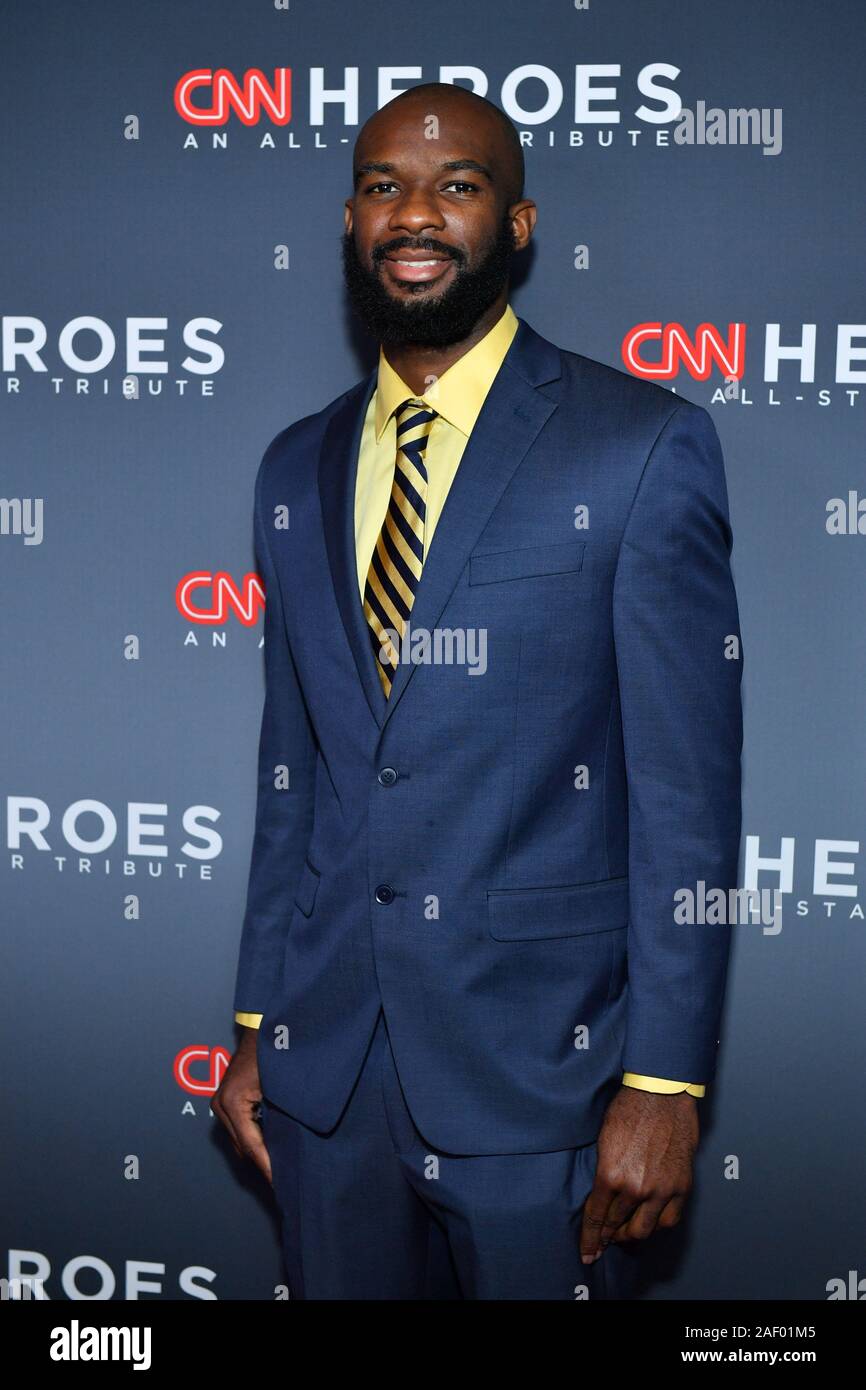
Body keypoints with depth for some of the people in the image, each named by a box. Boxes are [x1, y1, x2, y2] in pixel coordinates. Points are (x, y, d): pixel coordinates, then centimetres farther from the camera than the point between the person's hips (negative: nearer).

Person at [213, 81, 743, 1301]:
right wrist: (256, 1024, 11)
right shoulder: (299, 467, 9)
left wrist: (664, 1084, -12)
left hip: (538, 1057, -4)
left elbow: (688, 789, -10)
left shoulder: (643, 445, -8)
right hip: (325, 1053, 5)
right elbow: (290, 766, 12)